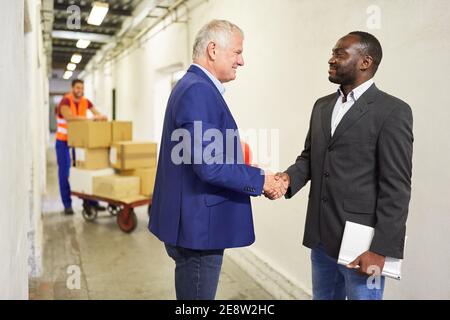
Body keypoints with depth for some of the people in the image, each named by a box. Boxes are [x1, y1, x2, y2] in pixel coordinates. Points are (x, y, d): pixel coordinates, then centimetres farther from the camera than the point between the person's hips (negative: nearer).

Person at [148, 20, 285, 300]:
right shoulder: (198, 90, -20)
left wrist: (255, 177, 9)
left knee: (194, 293, 23)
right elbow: (208, 165, -26)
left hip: (195, 222, 10)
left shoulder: (195, 86, 12)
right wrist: (260, 180, -13)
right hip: (197, 225, -10)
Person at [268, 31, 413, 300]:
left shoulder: (393, 111, -11)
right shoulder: (322, 106, 11)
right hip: (321, 236, 7)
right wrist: (290, 177, -8)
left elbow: (396, 187, -14)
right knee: (322, 296, 20)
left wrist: (381, 249, -17)